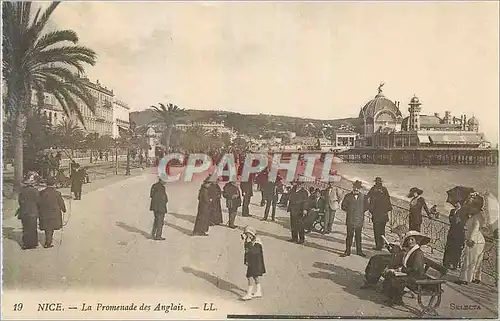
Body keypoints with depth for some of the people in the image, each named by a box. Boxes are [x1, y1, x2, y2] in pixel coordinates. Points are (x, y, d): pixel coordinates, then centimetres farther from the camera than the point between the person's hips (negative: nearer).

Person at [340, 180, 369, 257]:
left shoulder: (363, 197, 2)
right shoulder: (348, 196, 0)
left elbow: (366, 207, 12)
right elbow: (343, 206, 6)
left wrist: (361, 212, 2)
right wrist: (349, 211, -1)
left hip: (359, 220, 1)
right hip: (350, 220, -1)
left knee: (358, 236, 12)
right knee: (349, 235, 0)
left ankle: (359, 251, 22)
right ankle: (347, 251, 8)